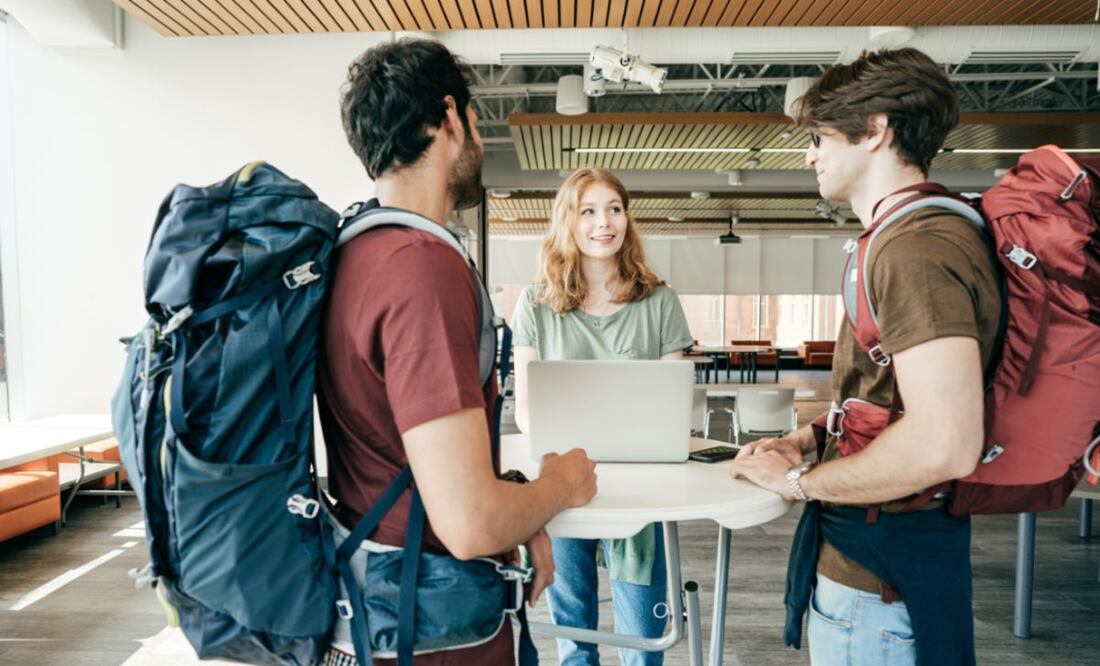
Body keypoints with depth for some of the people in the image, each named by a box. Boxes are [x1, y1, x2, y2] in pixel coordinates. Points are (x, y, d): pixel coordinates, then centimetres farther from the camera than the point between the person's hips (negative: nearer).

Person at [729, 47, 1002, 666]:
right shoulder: (915, 234, 10)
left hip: (879, 574, -10)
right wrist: (807, 439, 9)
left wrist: (798, 478, -19)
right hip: (882, 549, 10)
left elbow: (944, 445, -33)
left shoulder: (915, 248, -23)